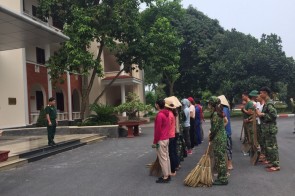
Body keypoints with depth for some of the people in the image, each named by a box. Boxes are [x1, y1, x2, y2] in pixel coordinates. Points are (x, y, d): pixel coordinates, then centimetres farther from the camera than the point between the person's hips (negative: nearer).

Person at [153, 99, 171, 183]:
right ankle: (168, 174, 21)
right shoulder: (166, 113, 9)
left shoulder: (159, 115, -19)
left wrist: (155, 142, -14)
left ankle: (165, 177, 3)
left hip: (161, 140, -9)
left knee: (162, 158, -3)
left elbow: (158, 130, -20)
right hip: (166, 138, 9)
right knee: (166, 157, 14)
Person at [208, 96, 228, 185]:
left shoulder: (215, 114, -18)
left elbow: (215, 128, -17)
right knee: (221, 158, 15)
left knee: (220, 159, -1)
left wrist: (210, 138, -4)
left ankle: (223, 179, 8)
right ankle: (221, 177, 25)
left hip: (218, 138, -10)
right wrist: (211, 134, 10)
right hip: (222, 137, 10)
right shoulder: (219, 112, 10)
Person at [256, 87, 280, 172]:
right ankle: (272, 162, 25)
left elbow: (273, 115, -23)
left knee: (272, 147, -4)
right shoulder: (267, 103, 12)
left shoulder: (269, 103, -17)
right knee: (269, 146, 15)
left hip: (270, 129, -10)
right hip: (267, 129, 10)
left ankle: (276, 165, 4)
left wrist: (262, 115, -18)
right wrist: (261, 114, 8)